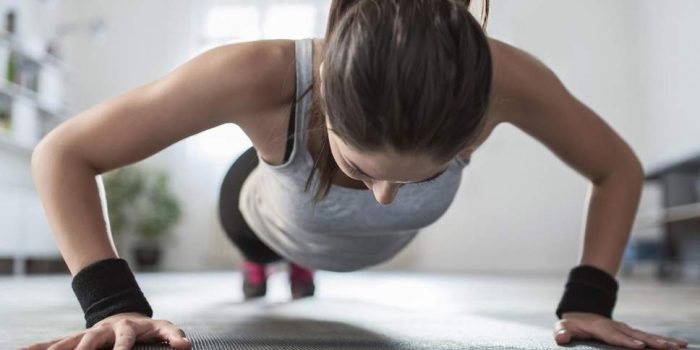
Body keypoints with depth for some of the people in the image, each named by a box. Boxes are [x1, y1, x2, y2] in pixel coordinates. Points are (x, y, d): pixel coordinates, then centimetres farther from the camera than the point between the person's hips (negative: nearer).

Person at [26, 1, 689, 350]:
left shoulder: (504, 79, -43)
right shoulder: (258, 77, -48)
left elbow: (619, 168, -23)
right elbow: (61, 153, -34)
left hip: (379, 247, 3)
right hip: (280, 222, -2)